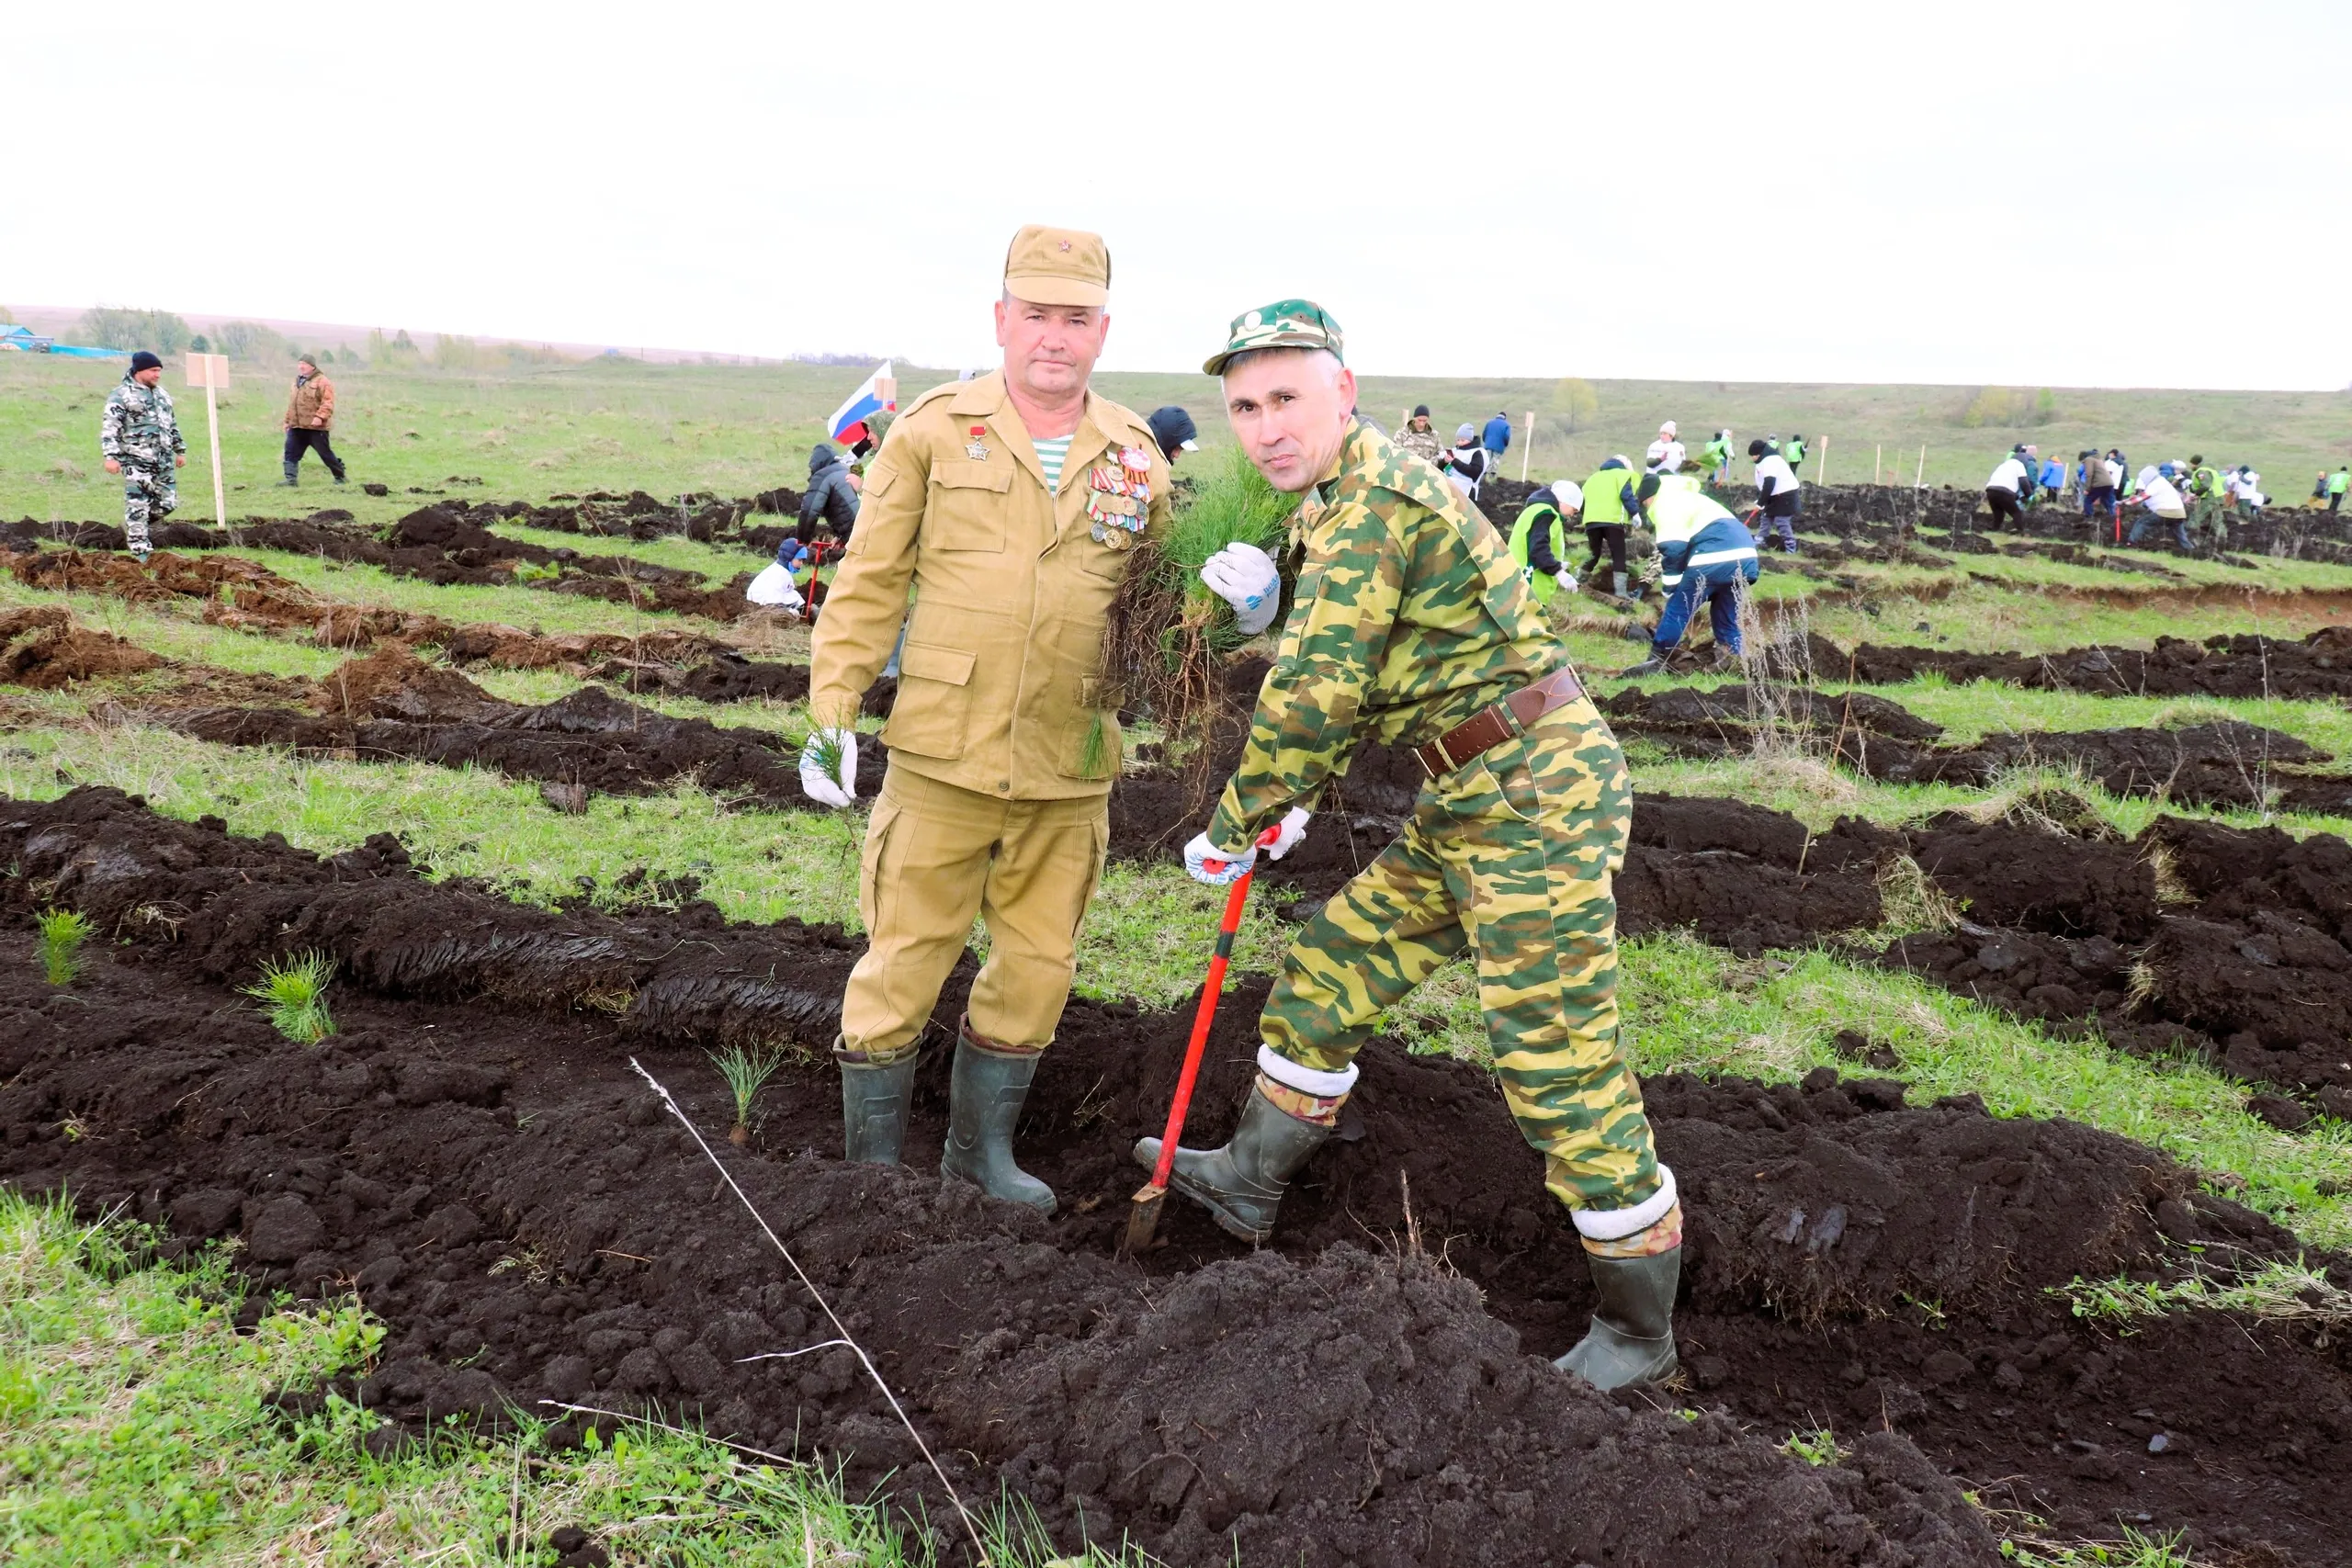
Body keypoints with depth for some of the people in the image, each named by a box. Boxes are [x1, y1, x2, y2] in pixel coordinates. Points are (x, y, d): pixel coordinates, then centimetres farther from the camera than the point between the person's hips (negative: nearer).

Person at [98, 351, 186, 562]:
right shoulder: (121, 395, -7)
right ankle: (140, 553, -1)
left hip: (163, 462, 7)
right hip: (136, 463, -7)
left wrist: (180, 450, 26)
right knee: (137, 507, -5)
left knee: (168, 503, 7)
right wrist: (111, 456, -20)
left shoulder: (162, 394, 17)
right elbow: (110, 427, -12)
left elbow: (173, 424, 26)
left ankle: (131, 527, 29)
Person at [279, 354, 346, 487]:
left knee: (325, 453, 0)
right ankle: (291, 480, 3)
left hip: (315, 427, -7)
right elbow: (291, 403, 25)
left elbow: (328, 403, -17)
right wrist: (287, 421, 22)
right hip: (296, 427, 7)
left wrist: (320, 417, -29)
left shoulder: (322, 381, -9)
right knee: (291, 452, 1)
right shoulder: (297, 381, 18)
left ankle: (340, 477, 14)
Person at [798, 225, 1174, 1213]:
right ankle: (872, 1160, 23)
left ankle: (980, 1150, 33)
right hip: (943, 756, -3)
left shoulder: (1137, 456, 7)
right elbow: (869, 583, 1)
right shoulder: (935, 430, -1)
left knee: (1037, 966, 13)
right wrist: (832, 711, -4)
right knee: (905, 960, 4)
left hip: (1070, 768, 3)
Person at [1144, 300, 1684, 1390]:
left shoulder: (1370, 501, -20)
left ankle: (1640, 1332, 13)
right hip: (1473, 799, 10)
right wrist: (1297, 800, 18)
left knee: (1560, 1066, -3)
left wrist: (1233, 830, -11)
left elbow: (1314, 694, -23)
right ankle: (1250, 1181, 35)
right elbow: (1353, 682, 23)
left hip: (1536, 794, -10)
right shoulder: (1342, 500, 13)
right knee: (1332, 965, 17)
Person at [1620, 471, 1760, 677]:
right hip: (1744, 553, 8)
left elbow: (1673, 546, -6)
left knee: (1677, 609, 2)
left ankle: (1656, 661, 4)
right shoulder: (1691, 498, 34)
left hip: (1714, 558, -8)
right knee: (1726, 611, 23)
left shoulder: (1665, 503, 6)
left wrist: (1669, 588, 1)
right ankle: (1731, 655, 26)